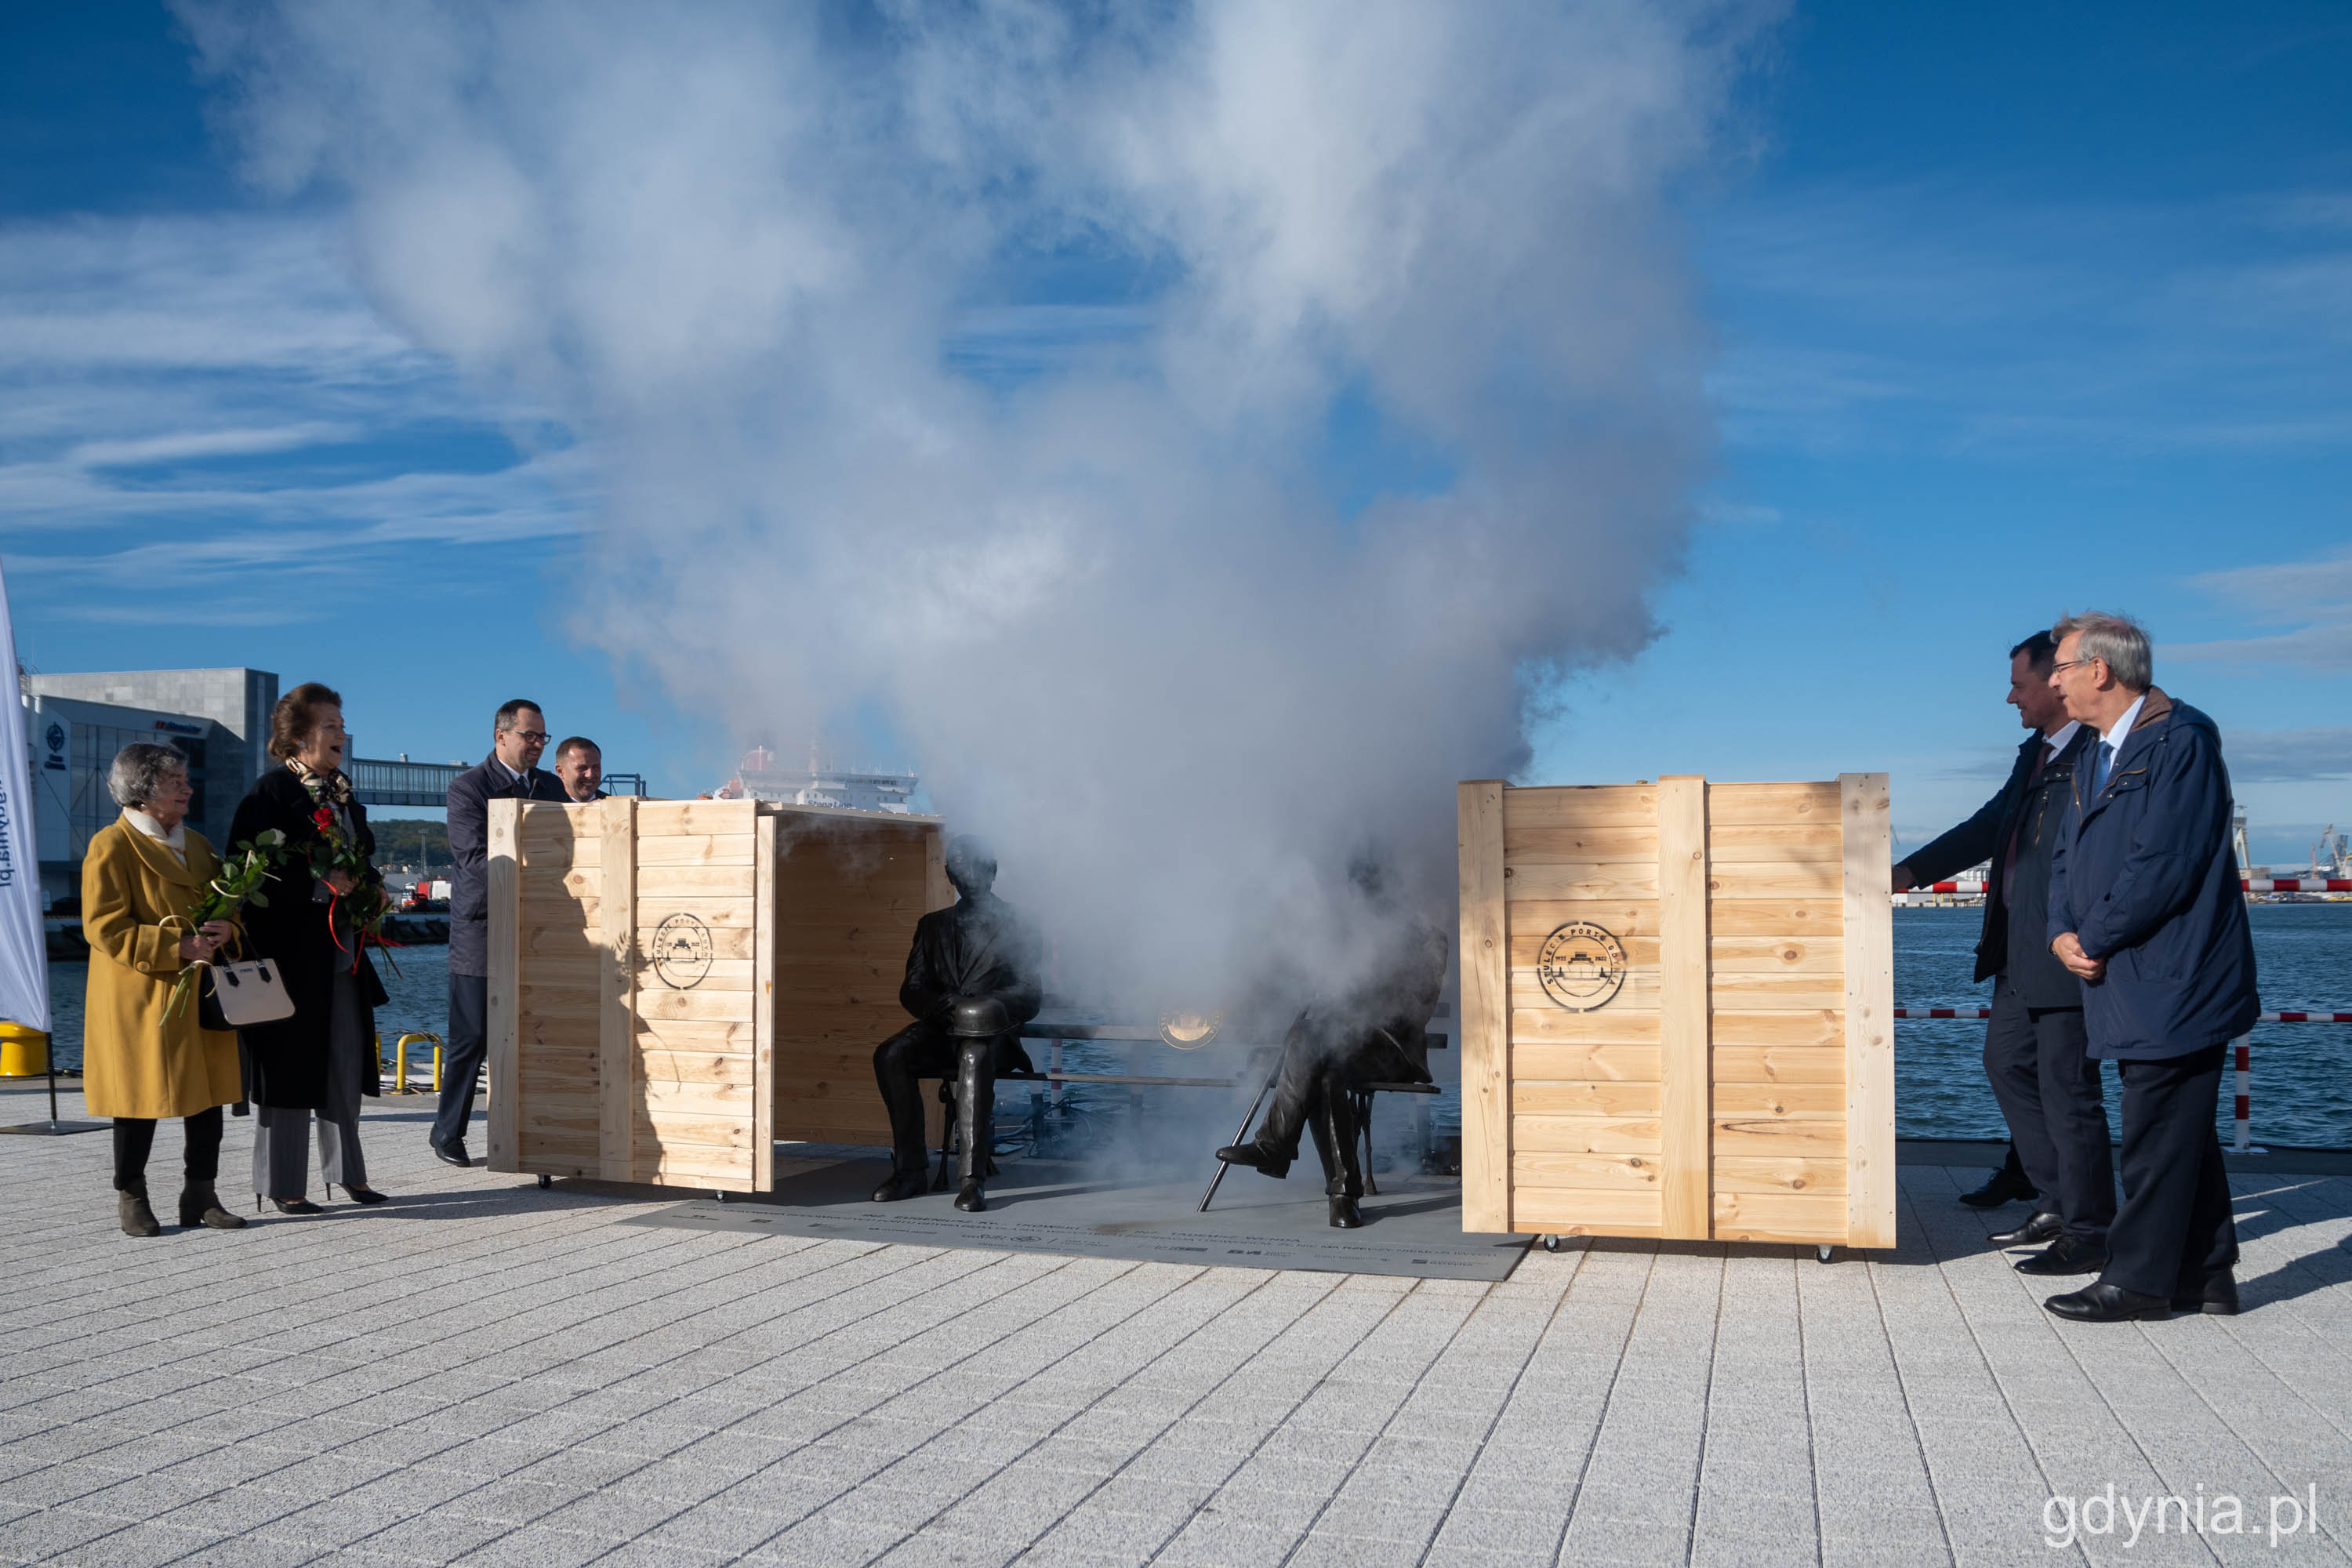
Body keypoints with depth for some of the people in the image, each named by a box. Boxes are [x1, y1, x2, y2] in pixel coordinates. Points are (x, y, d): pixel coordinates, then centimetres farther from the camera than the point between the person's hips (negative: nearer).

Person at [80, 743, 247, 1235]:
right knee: (142, 1097, 0)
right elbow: (105, 927, -14)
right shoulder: (111, 845, -7)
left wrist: (224, 929, -4)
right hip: (140, 996, -7)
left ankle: (200, 1195, 15)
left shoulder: (196, 844, 16)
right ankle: (132, 1199, 14)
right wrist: (177, 946, -21)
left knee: (209, 1091, 6)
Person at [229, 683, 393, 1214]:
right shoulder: (270, 792, -7)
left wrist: (368, 888, 3)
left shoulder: (345, 796, 15)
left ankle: (346, 1171, 20)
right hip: (292, 950, -7)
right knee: (290, 1065, -2)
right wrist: (318, 881, -22)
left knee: (346, 1064, 10)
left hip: (343, 952, 7)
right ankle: (282, 1185, 6)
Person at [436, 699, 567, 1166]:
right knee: (471, 1039, 1)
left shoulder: (551, 788, 14)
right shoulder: (467, 788, -5)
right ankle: (448, 1133, 15)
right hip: (481, 932, -5)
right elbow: (477, 860, -15)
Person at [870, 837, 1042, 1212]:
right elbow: (911, 989, 14)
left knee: (975, 1057, -39)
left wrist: (981, 1004, -18)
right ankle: (910, 1170, -23)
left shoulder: (1014, 925, 10)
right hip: (940, 1033, 4)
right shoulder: (932, 925, 21)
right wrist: (938, 1004, -11)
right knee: (889, 1055, -27)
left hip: (991, 1032, -4)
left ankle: (972, 1177, -41)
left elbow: (1032, 994, 1)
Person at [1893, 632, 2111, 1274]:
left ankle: (2088, 1232, 10)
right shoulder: (2035, 753, 14)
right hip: (2019, 952, 10)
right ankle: (2057, 1202, 28)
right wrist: (1911, 872, 17)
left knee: (2066, 1086, -2)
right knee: (2006, 1062, 17)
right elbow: (1990, 825, 21)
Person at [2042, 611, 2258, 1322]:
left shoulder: (2180, 739, -14)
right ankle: (2206, 1276, 24)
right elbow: (2067, 857, 15)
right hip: (2131, 981, 10)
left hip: (2173, 985, -10)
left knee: (2158, 1133, -3)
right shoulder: (2097, 756, 16)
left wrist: (2096, 938, -14)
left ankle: (2139, 1280, 5)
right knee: (2181, 1132, 15)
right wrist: (2063, 932, -3)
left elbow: (2163, 865, -22)